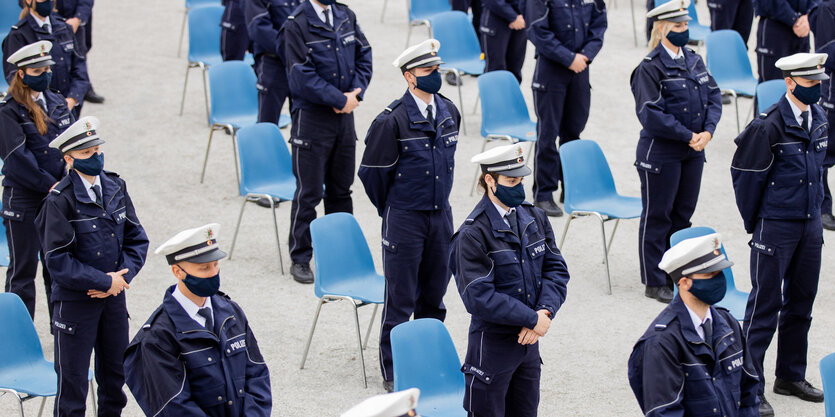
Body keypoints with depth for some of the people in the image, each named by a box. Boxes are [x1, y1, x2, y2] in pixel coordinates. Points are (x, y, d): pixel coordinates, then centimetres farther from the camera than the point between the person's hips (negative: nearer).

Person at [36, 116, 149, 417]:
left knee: (116, 375, 17)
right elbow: (58, 261, -17)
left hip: (113, 295, 6)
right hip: (74, 300, -5)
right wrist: (105, 281, -17)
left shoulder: (115, 187, 1)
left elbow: (136, 238, 7)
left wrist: (124, 275, -10)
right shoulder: (60, 200, -16)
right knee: (72, 381, 2)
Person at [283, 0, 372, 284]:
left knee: (341, 188, 15)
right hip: (311, 117, -6)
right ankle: (300, 258, 10)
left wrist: (355, 93, -7)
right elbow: (302, 76, -18)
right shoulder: (297, 24, -13)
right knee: (309, 192, 0)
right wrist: (340, 99, -14)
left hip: (344, 114, 6)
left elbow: (364, 55, 9)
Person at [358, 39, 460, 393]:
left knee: (434, 295, 14)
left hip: (441, 214, 5)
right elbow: (372, 170, -7)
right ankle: (393, 373, 11)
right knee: (400, 300, 1)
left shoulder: (449, 112, 4)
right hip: (405, 218, -5)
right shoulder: (392, 121, -15)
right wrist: (391, 210, 5)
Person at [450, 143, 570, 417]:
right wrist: (532, 318, -20)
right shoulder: (473, 234, -16)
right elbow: (479, 297, -20)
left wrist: (545, 312, -14)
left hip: (529, 341, 6)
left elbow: (556, 270, 4)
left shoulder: (534, 218, 5)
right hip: (491, 344, -6)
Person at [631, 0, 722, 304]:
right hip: (660, 151, -7)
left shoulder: (694, 61, 8)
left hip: (693, 152, 7)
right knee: (657, 216, 3)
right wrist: (688, 136, -18)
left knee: (683, 213, 14)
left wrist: (707, 131, -8)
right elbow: (651, 114, -19)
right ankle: (655, 282, 12)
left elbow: (714, 96, 9)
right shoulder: (650, 68, -14)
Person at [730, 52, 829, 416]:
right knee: (765, 305, -3)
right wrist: (754, 224, -3)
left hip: (811, 223, 7)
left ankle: (791, 376, 29)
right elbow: (745, 174, -11)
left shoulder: (819, 118, 5)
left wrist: (815, 206, 17)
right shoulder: (770, 126, -17)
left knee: (801, 301, 15)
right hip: (776, 226, -7)